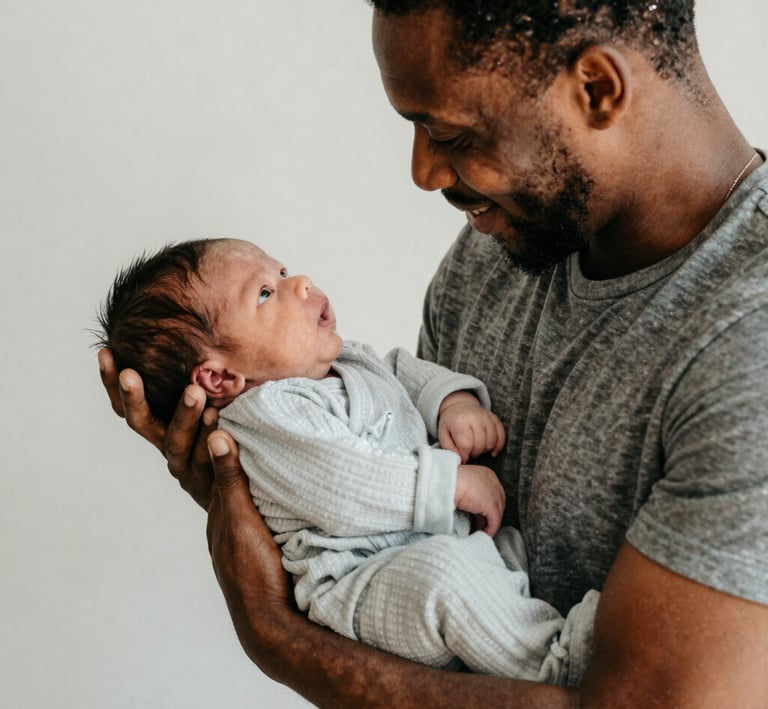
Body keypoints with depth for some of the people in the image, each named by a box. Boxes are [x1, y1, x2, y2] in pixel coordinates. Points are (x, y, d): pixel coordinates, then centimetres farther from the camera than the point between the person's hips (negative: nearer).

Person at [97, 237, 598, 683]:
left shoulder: (349, 361, 15)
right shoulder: (267, 415, -14)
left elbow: (407, 372, 30)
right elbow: (347, 497, -25)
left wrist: (456, 399, 8)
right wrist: (453, 482, -19)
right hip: (367, 582, -11)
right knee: (445, 575, -37)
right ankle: (556, 665, -26)